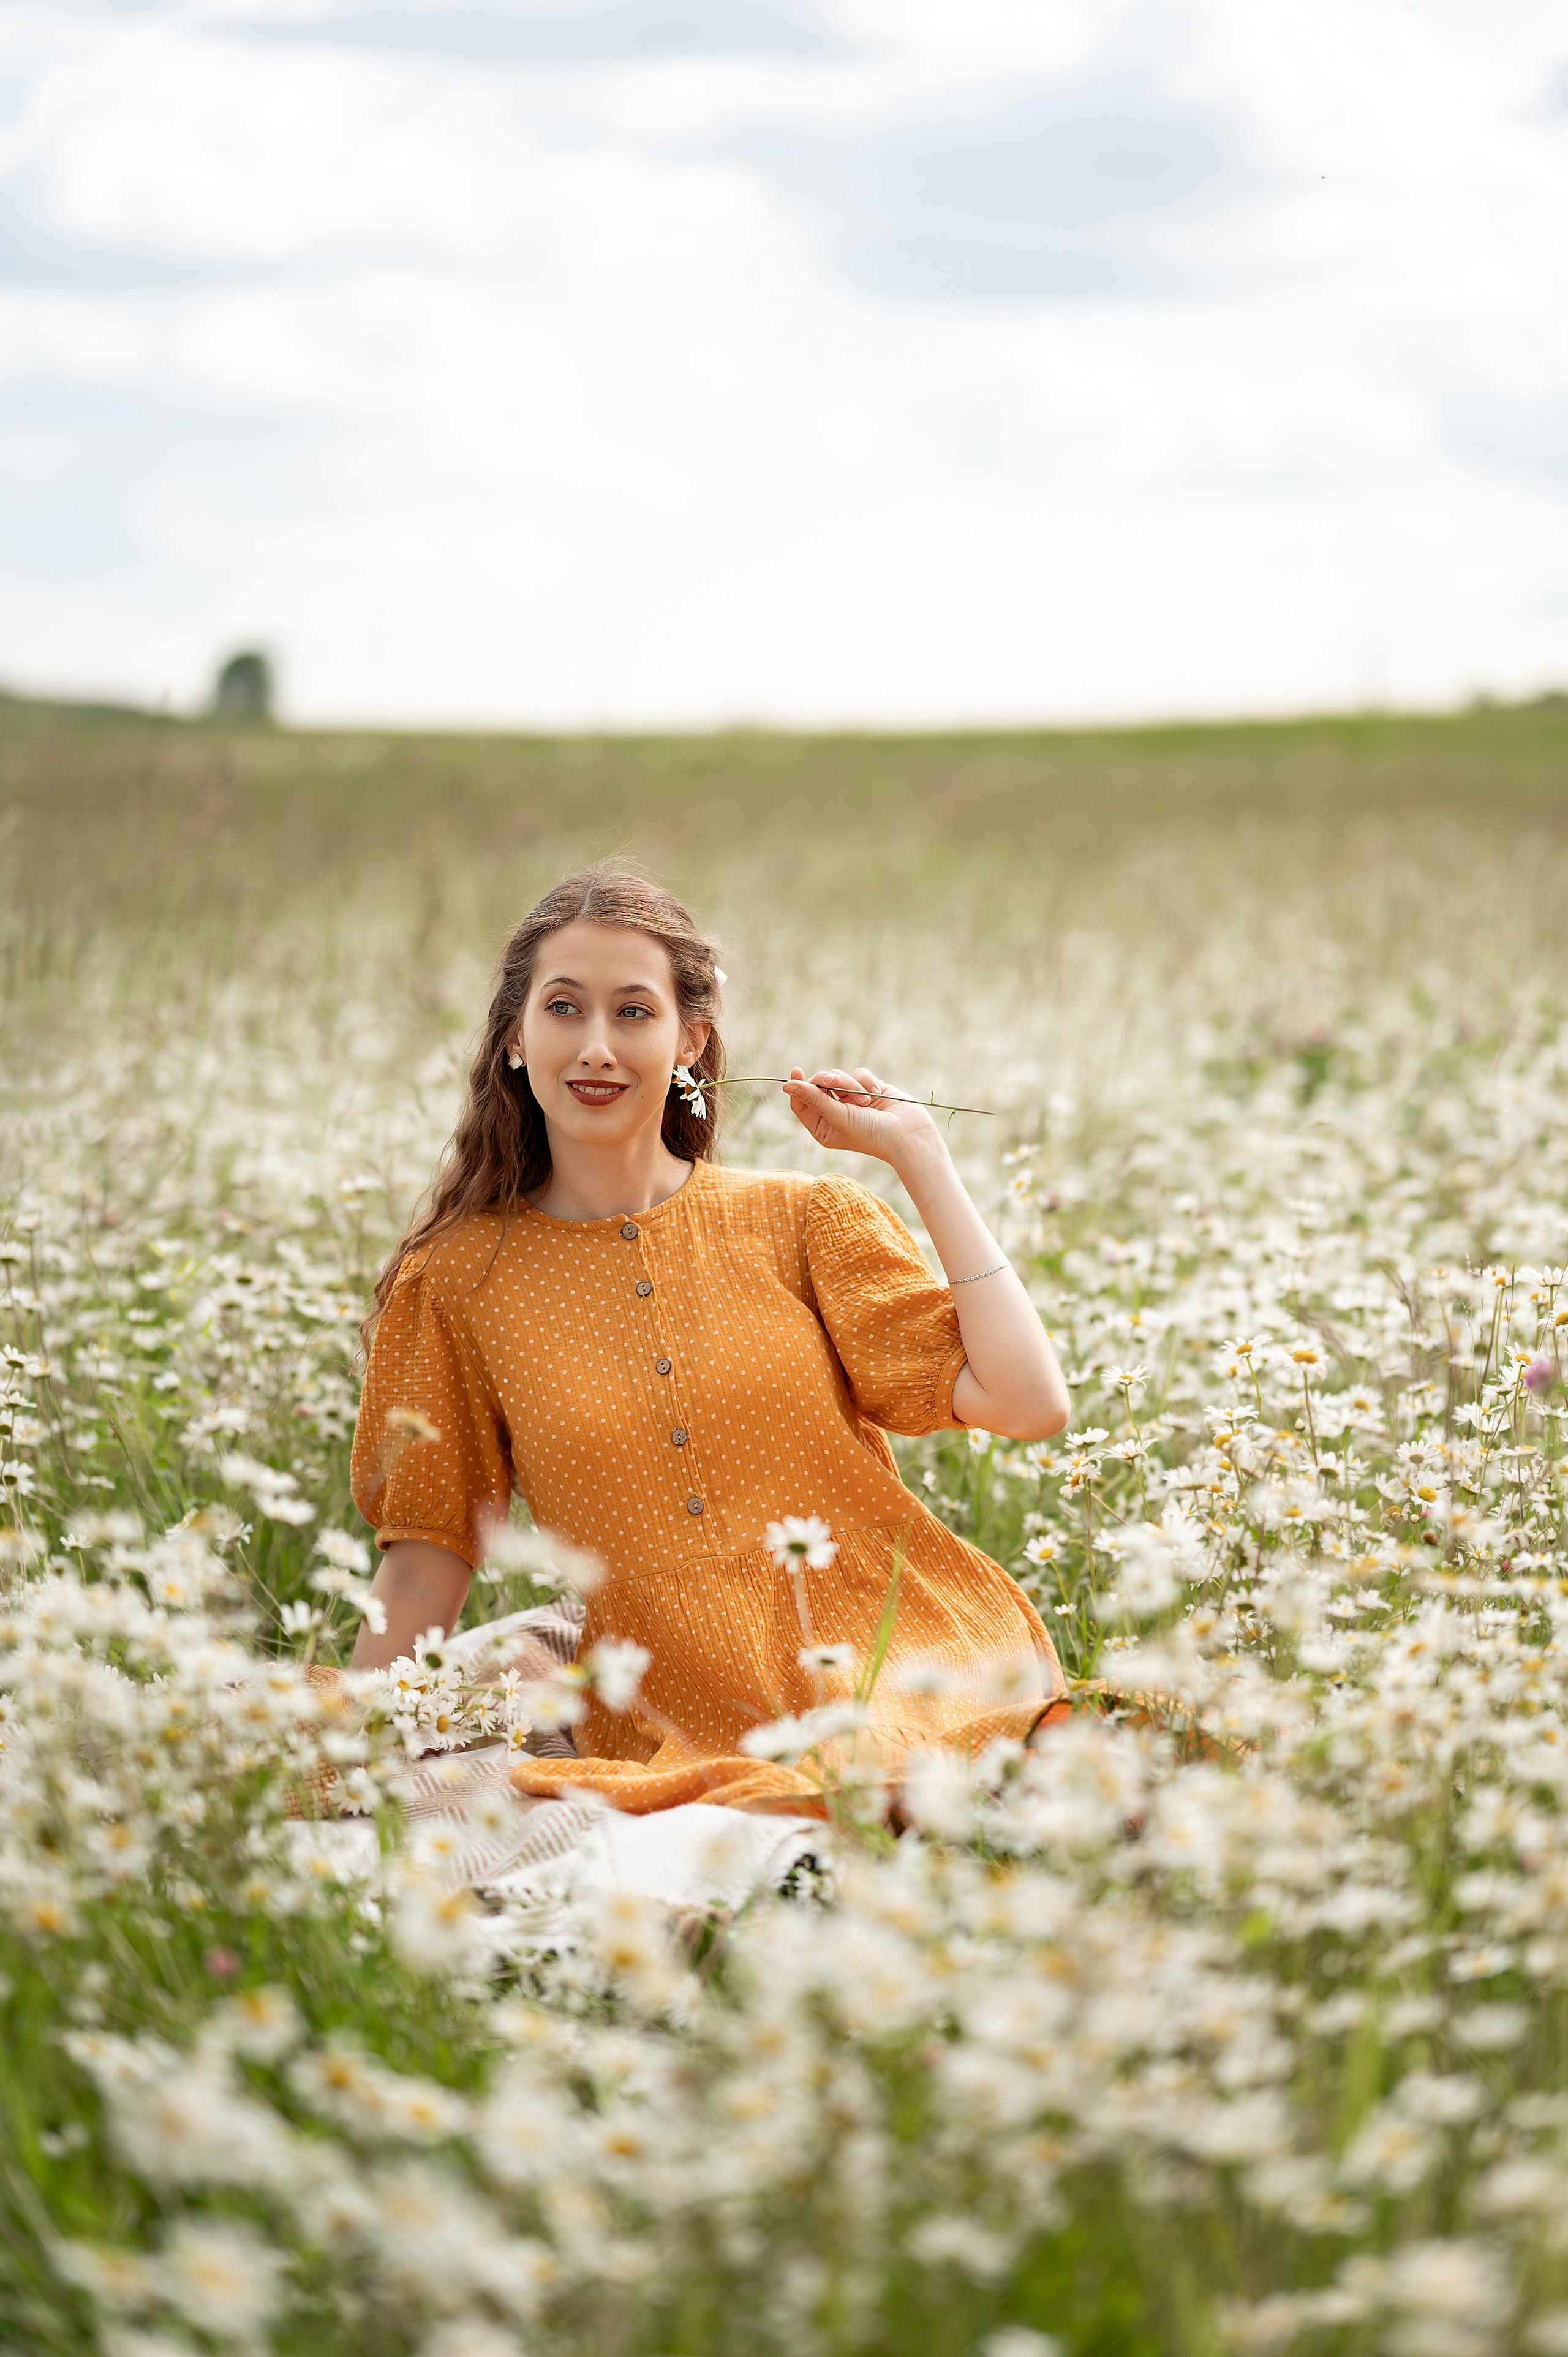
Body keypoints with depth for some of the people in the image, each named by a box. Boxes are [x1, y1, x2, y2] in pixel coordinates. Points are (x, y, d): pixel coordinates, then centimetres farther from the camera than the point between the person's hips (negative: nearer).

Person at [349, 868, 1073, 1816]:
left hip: (924, 1701, -1)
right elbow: (423, 1577, 11)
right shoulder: (460, 1284, 8)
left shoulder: (805, 1220, 7)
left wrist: (919, 1154, 1)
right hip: (681, 1758, 1)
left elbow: (1031, 1403, -4)